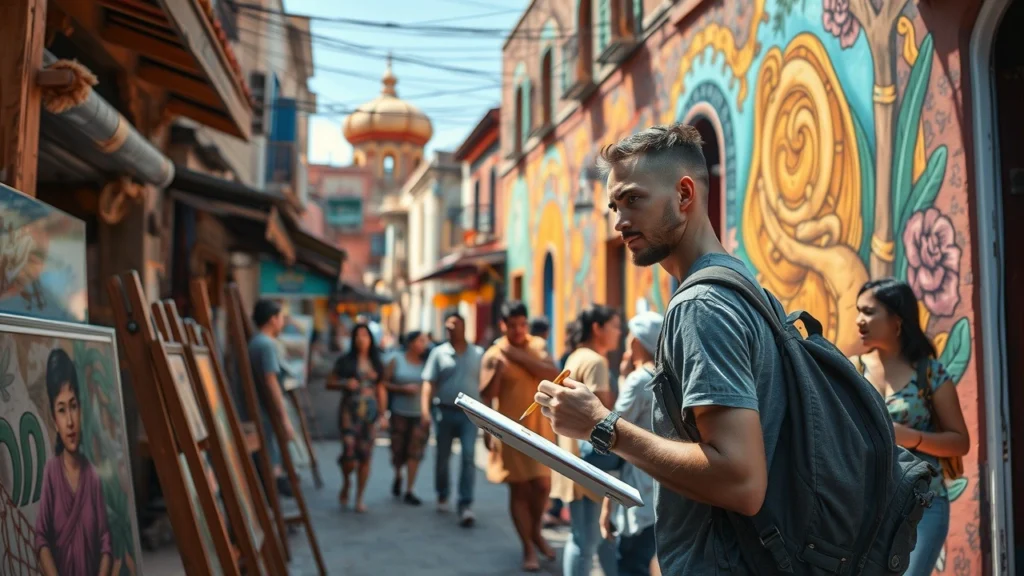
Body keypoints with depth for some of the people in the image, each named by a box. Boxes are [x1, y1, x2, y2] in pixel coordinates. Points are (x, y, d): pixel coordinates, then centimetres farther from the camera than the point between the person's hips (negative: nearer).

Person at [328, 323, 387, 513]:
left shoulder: (376, 363, 12)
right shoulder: (345, 361, 4)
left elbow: (381, 390, 13)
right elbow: (330, 383, 5)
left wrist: (383, 414, 8)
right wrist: (345, 384, -14)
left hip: (370, 412, 3)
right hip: (349, 410, -2)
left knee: (365, 456, 1)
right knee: (349, 452, -13)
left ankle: (360, 497, 13)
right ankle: (346, 483, 19)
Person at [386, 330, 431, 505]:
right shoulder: (397, 360, 1)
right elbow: (384, 384, 1)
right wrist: (403, 388, -12)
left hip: (421, 414, 0)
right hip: (400, 413, 0)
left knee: (415, 452, -5)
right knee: (398, 450, 7)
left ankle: (409, 491, 4)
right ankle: (398, 476, 39)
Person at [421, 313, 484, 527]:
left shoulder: (478, 353, 6)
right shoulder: (439, 353, 3)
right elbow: (429, 382, -3)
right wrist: (425, 407, -16)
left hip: (470, 413, -1)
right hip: (445, 411, 1)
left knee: (469, 457, -10)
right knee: (443, 457, 13)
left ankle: (465, 505, -10)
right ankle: (442, 496, 34)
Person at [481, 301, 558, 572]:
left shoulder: (538, 345, 4)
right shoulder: (493, 354, -7)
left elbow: (554, 376, -11)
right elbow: (486, 397, -9)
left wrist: (523, 356, -20)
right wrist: (496, 372, -26)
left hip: (540, 427, 3)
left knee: (542, 485, 8)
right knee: (519, 489, 4)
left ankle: (536, 531, 33)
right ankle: (528, 548, 15)